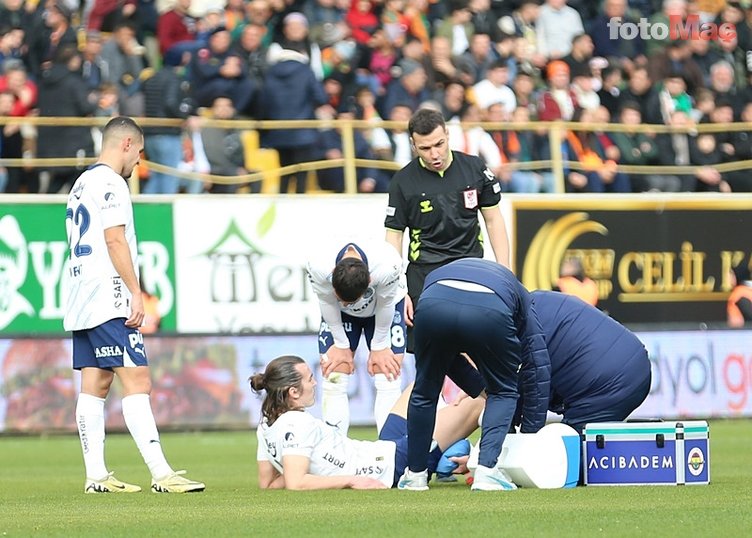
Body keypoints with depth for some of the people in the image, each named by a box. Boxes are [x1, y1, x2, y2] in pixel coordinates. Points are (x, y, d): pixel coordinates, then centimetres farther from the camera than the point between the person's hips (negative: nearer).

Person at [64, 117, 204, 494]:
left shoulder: (81, 184, 20)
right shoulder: (110, 183, -9)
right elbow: (114, 240, -17)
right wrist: (136, 293, -17)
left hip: (83, 304, 10)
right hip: (110, 301, -10)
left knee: (94, 385, 7)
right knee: (137, 382, -14)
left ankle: (96, 476, 6)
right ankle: (161, 473, -21)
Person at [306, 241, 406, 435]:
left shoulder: (388, 268, -42)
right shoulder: (318, 269, -38)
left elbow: (385, 306, -23)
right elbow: (328, 306, -19)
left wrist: (379, 347, -12)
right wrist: (341, 345, -9)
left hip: (384, 308, -1)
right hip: (339, 317, 1)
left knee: (388, 383, -9)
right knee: (333, 382, -7)